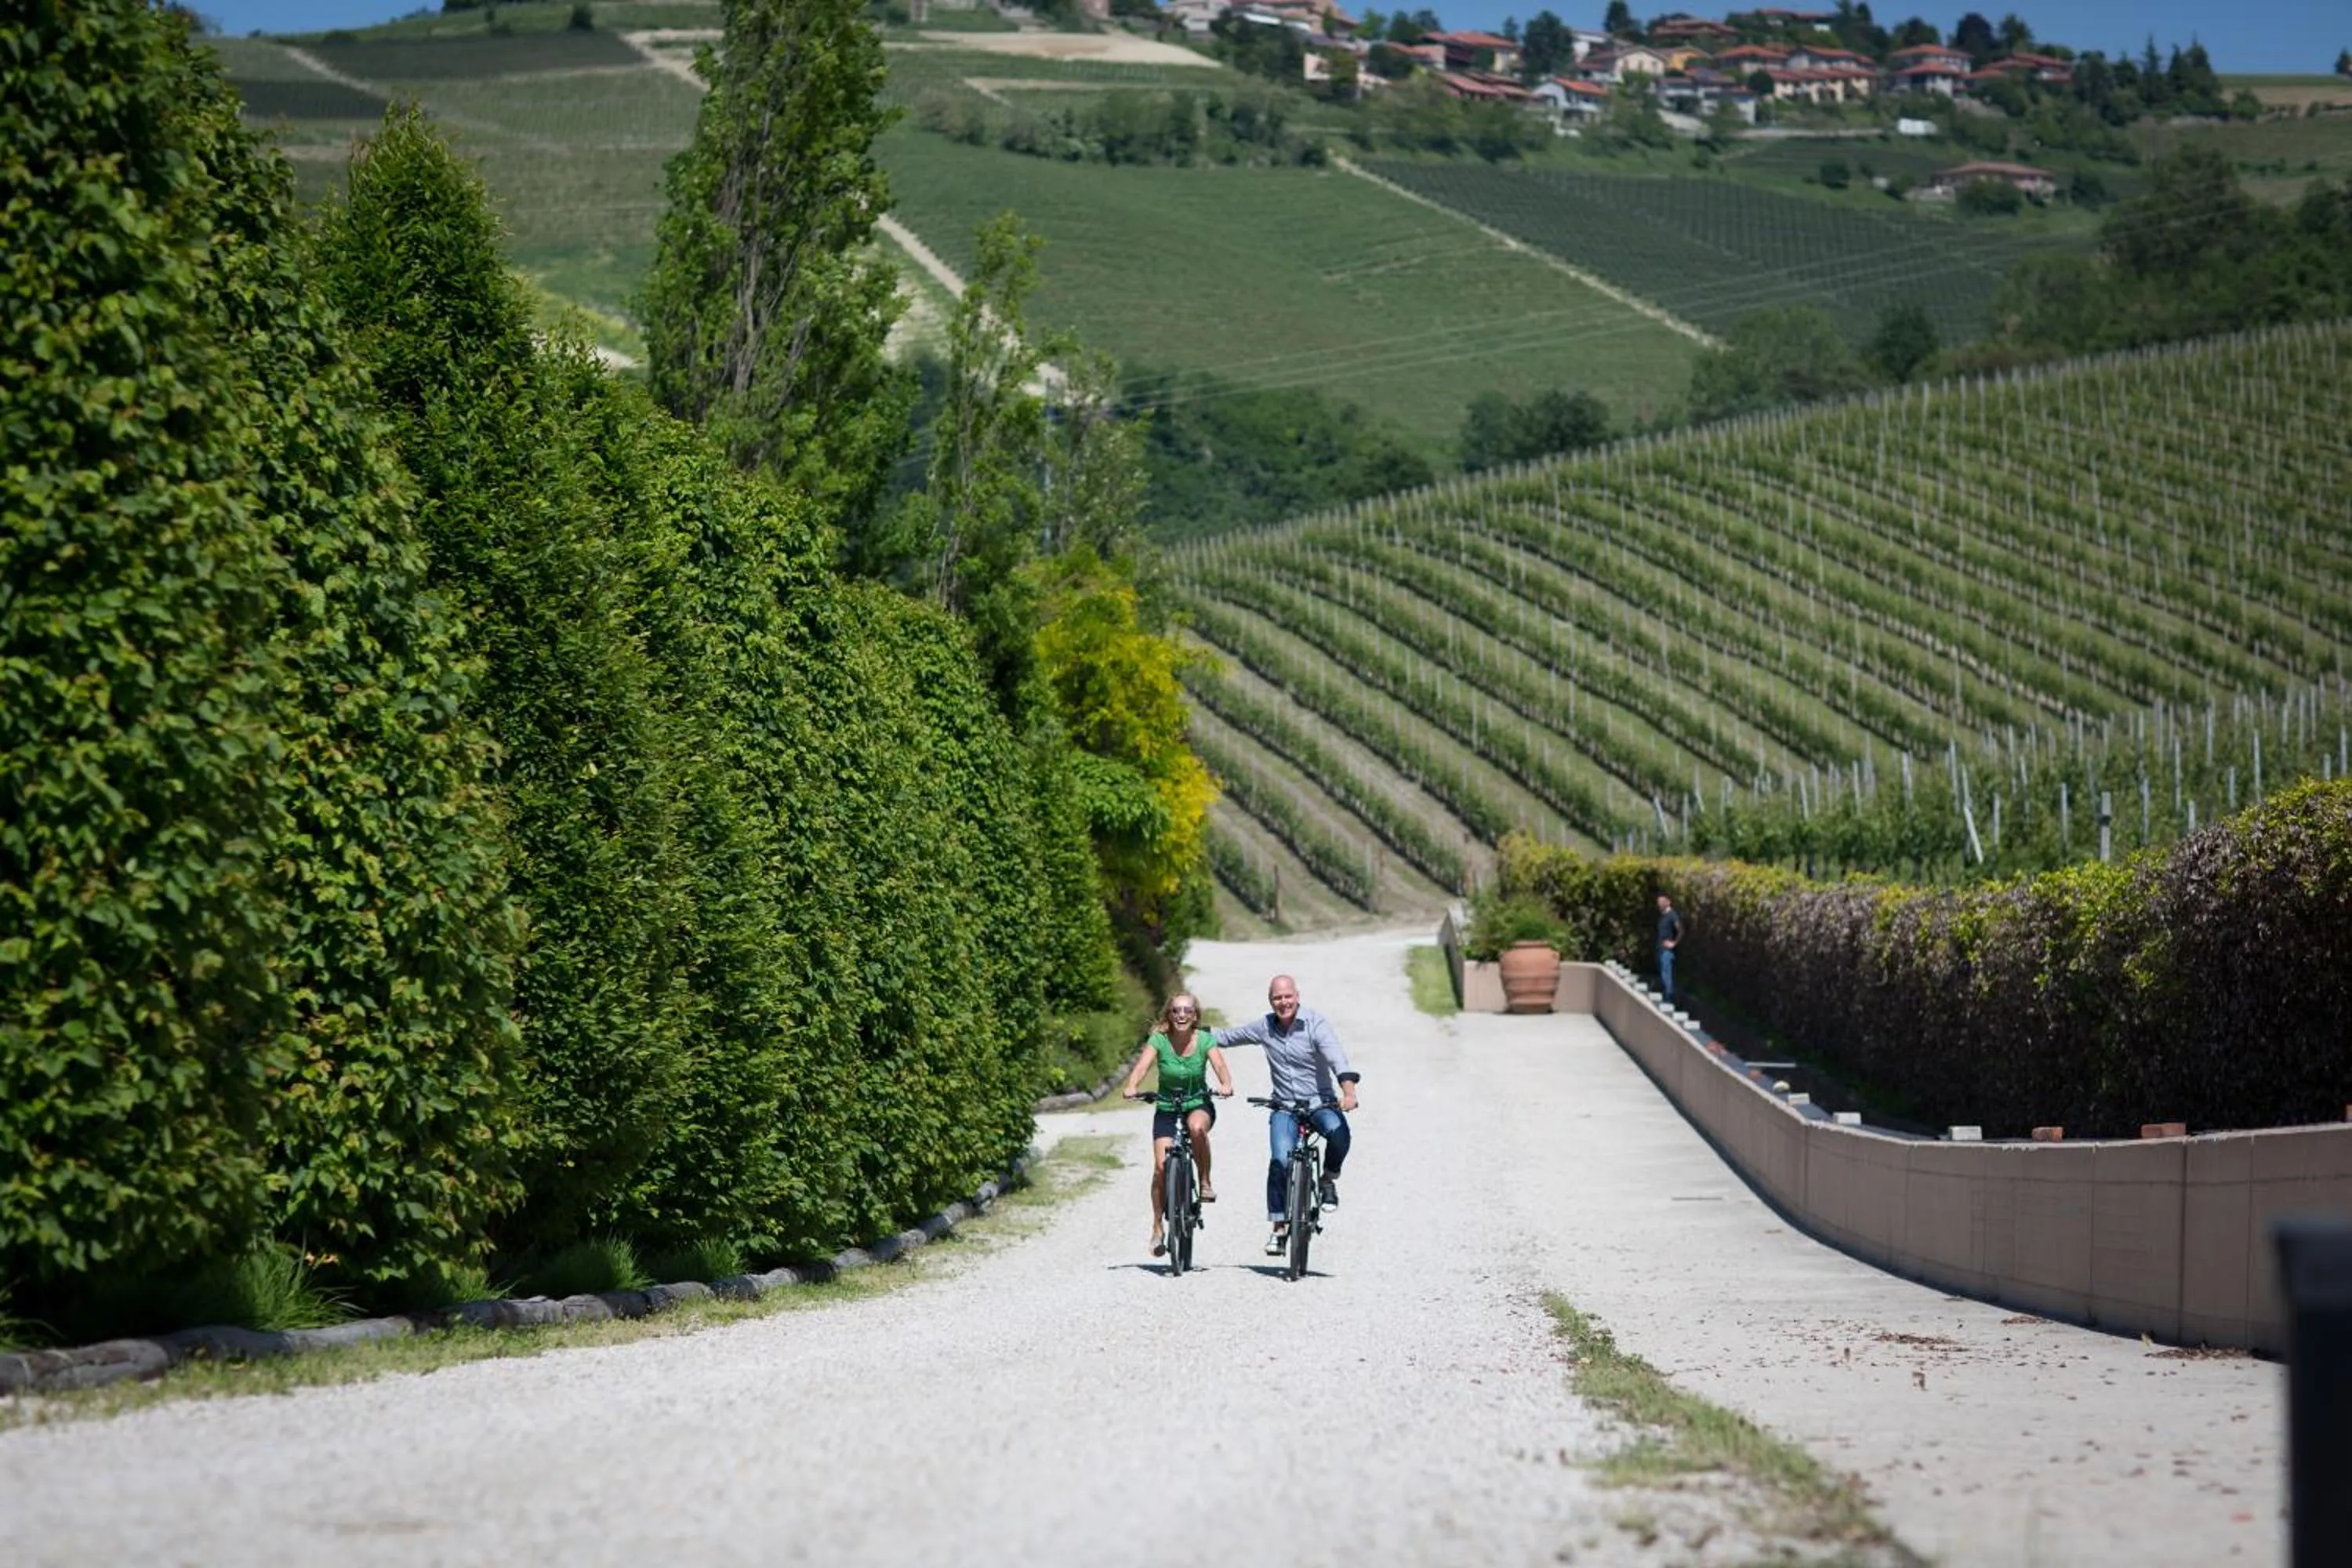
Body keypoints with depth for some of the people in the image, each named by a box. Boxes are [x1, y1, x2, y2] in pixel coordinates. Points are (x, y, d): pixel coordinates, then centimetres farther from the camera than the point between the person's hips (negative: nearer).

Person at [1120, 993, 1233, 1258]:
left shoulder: (1205, 1040, -10)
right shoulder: (1159, 1040, -11)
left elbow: (1219, 1065, -24)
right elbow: (1142, 1065, -25)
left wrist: (1226, 1085, -46)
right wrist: (1131, 1087, -46)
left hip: (1199, 1105, -1)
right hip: (1167, 1109, 1)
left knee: (1197, 1126, -37)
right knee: (1162, 1166, -13)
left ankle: (1205, 1182, -15)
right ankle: (1158, 1228, 4)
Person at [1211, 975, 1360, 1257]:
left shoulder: (1316, 1024, -10)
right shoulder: (1264, 1027, 5)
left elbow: (1336, 1057, -24)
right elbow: (1229, 1037, 22)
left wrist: (1348, 1091, -40)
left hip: (1320, 1100, -3)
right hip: (1284, 1106, 3)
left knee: (1338, 1133, -34)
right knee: (1281, 1160, -18)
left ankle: (1329, 1180, -3)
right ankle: (1279, 1228, -10)